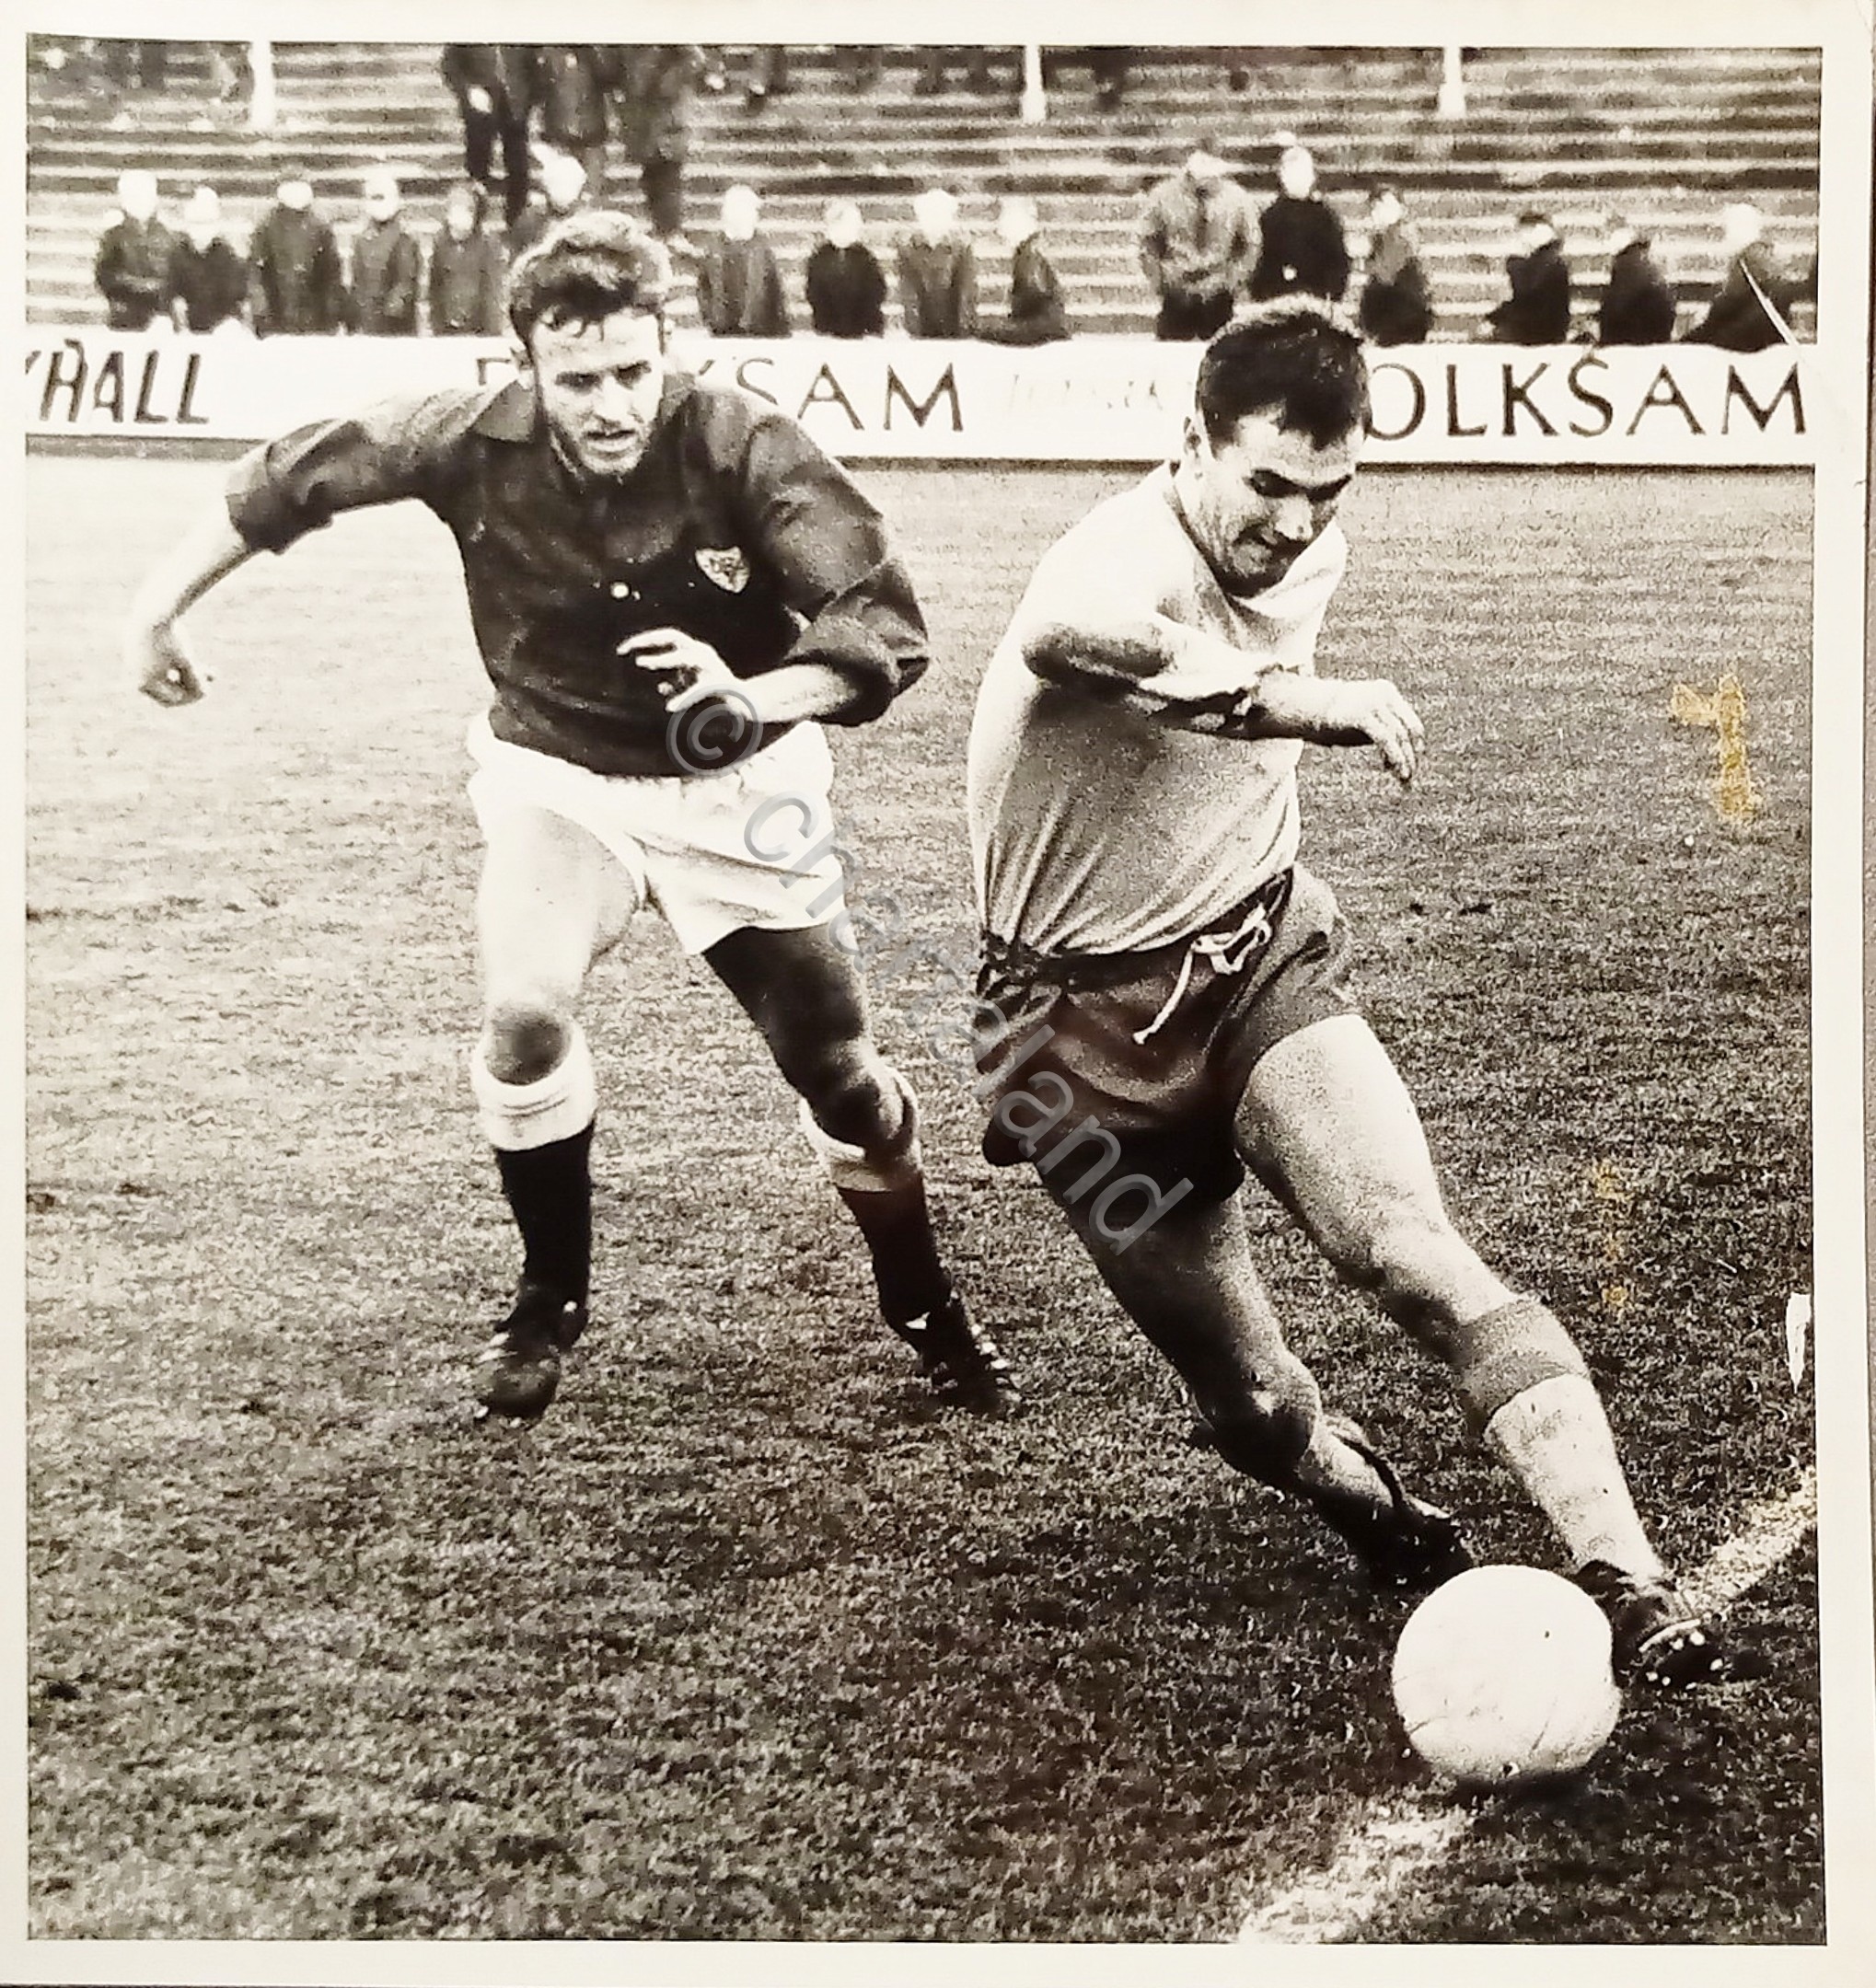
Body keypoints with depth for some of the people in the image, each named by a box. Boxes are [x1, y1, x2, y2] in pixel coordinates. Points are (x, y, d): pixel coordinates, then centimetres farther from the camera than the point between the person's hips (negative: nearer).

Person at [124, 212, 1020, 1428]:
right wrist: (162, 603, 3)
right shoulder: (474, 442, -21)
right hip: (556, 772, 1)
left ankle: (930, 1314, 28)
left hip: (732, 784, -1)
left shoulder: (744, 449, -27)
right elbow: (296, 480, -5)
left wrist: (757, 697, -48)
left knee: (838, 1070, 2)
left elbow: (890, 634, -31)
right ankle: (552, 1301, 7)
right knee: (524, 1021, -20)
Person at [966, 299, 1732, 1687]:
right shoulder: (1131, 555, -23)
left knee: (1415, 1255, -24)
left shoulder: (1309, 557, 2)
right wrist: (1304, 701, -56)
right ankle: (1387, 1519, 32)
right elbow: (1062, 632, -50)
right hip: (1090, 1024, -3)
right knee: (1257, 1410, 0)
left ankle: (1628, 1579, -29)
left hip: (1262, 962, 3)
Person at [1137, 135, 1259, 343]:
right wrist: (1158, 280, 0)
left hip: (1218, 296, 1)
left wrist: (1234, 278, 2)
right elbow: (1148, 243, 4)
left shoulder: (1235, 198, -3)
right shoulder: (1163, 196, -4)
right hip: (1176, 294, -1)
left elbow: (1249, 244, 8)